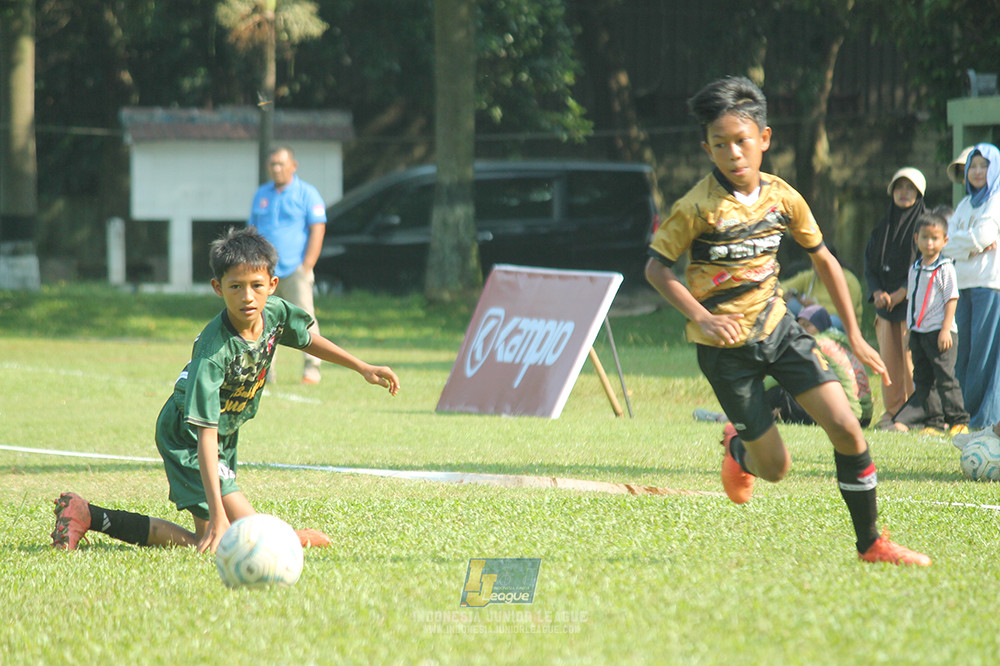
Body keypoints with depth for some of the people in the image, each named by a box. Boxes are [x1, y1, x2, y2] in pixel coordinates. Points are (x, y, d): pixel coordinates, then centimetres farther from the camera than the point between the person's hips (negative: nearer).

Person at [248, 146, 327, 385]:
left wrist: (306, 267, -12)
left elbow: (317, 230, -4)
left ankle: (311, 370, -7)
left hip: (294, 270, -4)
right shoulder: (262, 194, 16)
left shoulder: (307, 193, 2)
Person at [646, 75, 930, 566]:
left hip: (777, 327, 4)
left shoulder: (783, 198, -3)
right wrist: (702, 319, -24)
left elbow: (823, 260, 10)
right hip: (725, 345, -4)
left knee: (846, 429, -9)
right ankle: (737, 446, 35)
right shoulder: (698, 207, -18)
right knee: (776, 467, -3)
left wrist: (854, 335, 9)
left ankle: (870, 543, 5)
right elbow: (656, 267, -10)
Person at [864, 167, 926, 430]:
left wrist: (901, 293, -13)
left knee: (911, 360, -9)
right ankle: (892, 412, 8)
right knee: (889, 360, 3)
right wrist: (877, 292, -4)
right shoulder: (883, 226, 16)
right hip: (885, 302, 5)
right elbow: (869, 261, 14)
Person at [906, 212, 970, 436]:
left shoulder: (945, 268, -7)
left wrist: (945, 329, -17)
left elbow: (951, 300, -10)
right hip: (918, 332, 7)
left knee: (945, 377, -10)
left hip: (939, 332, -7)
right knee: (922, 379, 6)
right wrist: (909, 331, 17)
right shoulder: (914, 269, 13)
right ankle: (934, 422, 11)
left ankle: (959, 421, -6)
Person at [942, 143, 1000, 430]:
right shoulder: (965, 204, 19)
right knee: (964, 352, 3)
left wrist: (960, 243, 3)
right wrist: (974, 245, -9)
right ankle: (970, 414, 7)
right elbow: (948, 245, 8)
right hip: (964, 285, 7)